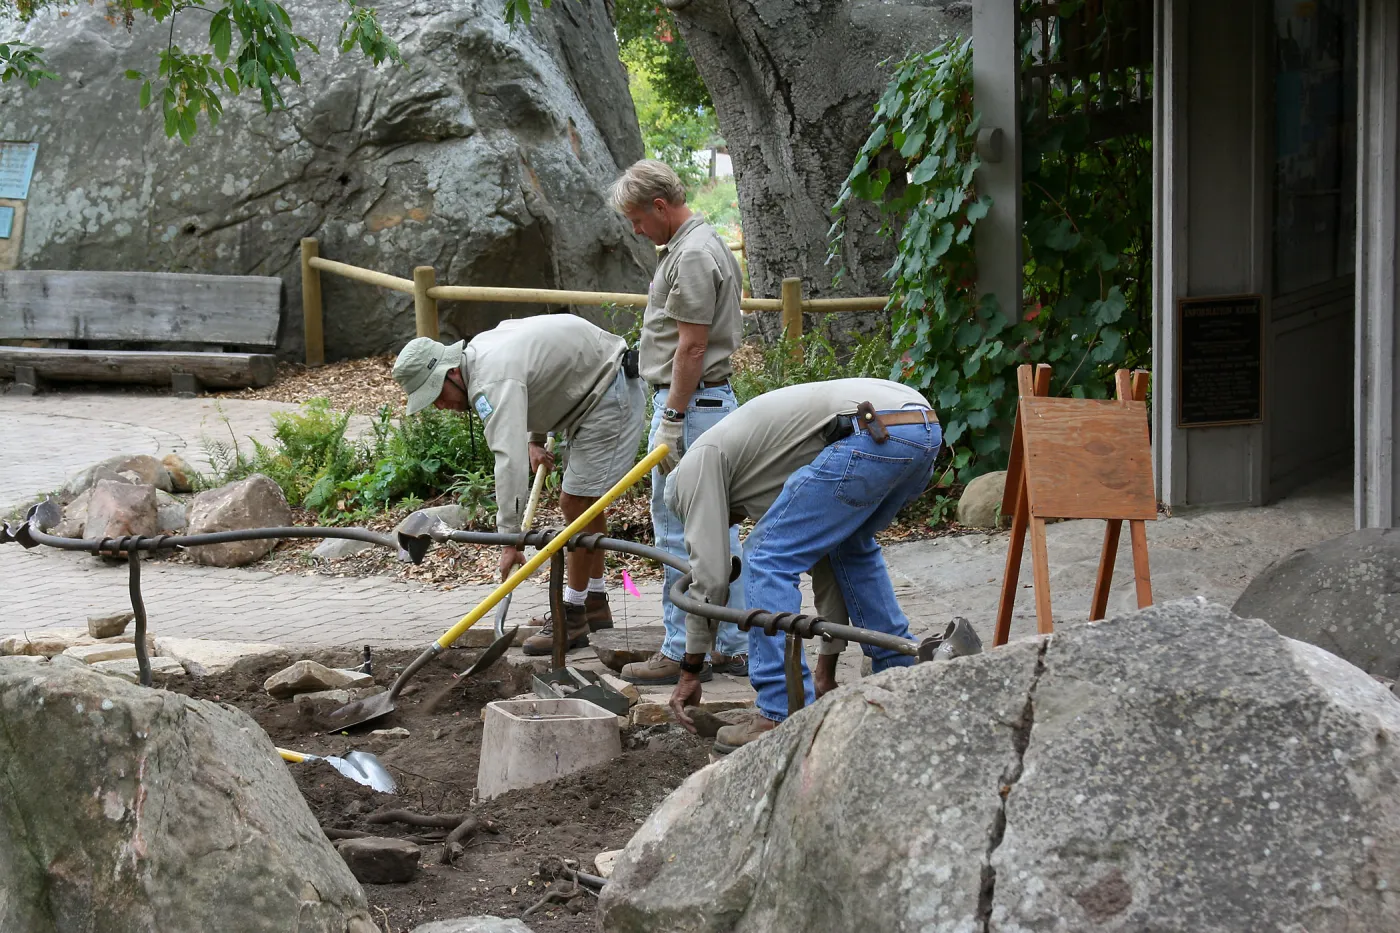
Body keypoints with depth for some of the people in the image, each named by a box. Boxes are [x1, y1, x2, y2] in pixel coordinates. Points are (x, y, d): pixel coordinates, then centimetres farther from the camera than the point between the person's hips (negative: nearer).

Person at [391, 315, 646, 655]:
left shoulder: (493, 381, -28)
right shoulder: (479, 352, 4)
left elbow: (510, 458, -37)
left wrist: (511, 537, -38)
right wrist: (536, 439, 9)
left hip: (610, 399, -11)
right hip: (592, 394, 11)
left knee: (578, 504, -11)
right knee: (580, 502, 17)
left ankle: (573, 617, -5)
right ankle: (594, 605, 27)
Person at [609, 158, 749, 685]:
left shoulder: (692, 255, -16)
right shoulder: (700, 245, 17)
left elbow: (691, 348, -20)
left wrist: (671, 419, -20)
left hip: (690, 404, -11)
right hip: (710, 400, 11)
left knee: (680, 529, -6)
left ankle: (684, 651, -2)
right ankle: (732, 646, 16)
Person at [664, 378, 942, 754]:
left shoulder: (699, 461, 15)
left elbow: (709, 570, 9)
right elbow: (825, 561, 39)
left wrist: (690, 672, 17)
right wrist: (827, 668, 42)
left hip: (874, 432, -9)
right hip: (926, 429, 9)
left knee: (768, 558, 2)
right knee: (852, 548, 34)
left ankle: (785, 718, 0)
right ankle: (900, 676, 38)